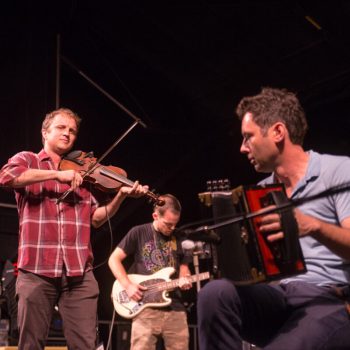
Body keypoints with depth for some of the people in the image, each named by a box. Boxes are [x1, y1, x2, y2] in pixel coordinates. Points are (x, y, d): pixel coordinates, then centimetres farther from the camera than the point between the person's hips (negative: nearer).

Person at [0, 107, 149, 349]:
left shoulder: (83, 172, 18)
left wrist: (121, 195, -5)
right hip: (36, 269, -2)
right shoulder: (26, 160, 11)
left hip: (79, 271, 2)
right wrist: (57, 174, -15)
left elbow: (97, 218, 11)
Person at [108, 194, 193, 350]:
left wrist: (184, 279, -2)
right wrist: (128, 285, -11)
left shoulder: (178, 238, 13)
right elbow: (114, 259, 1)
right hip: (146, 308, -4)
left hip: (175, 308, 4)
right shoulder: (138, 233, 0)